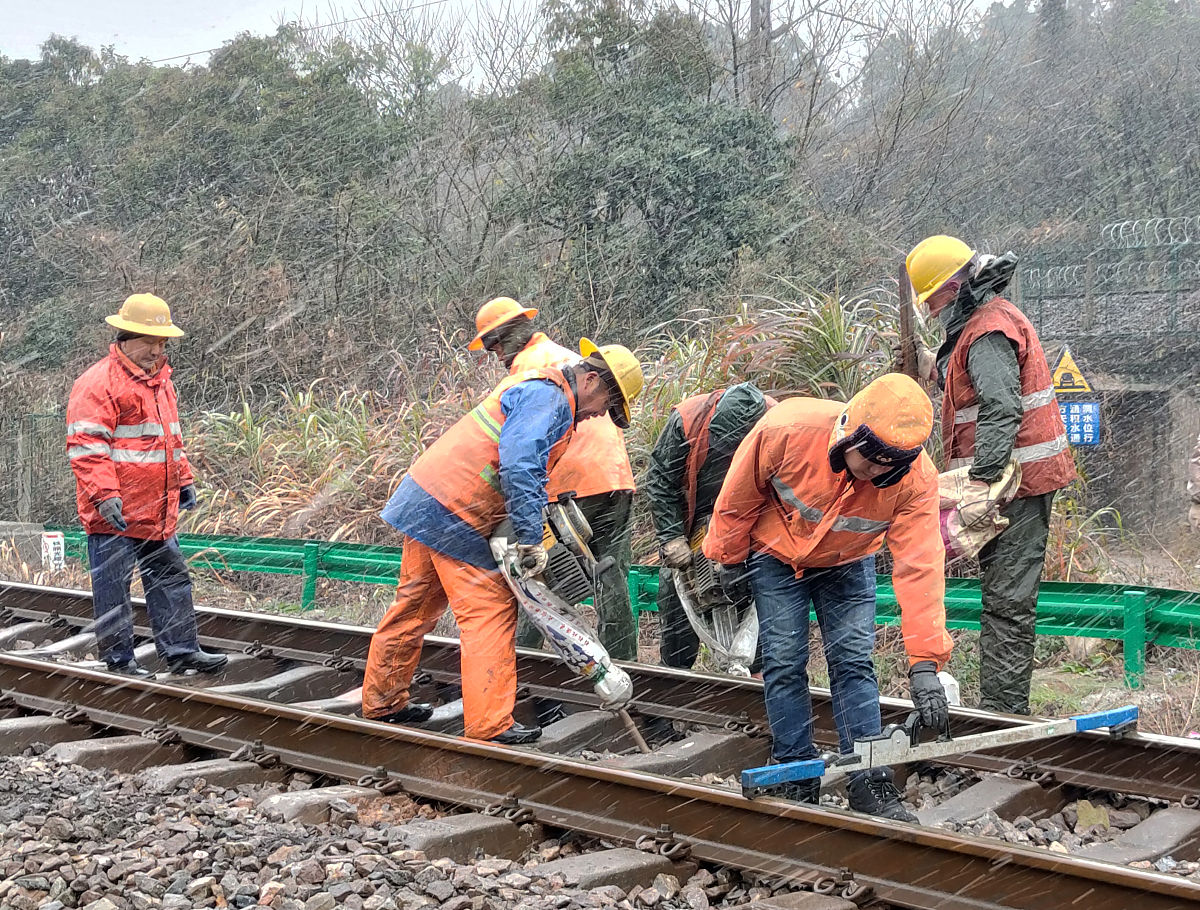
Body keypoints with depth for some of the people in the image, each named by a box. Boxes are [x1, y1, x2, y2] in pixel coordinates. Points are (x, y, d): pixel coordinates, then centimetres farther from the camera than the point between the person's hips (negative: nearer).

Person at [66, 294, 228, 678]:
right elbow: (86, 445, -18)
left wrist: (184, 479, 24)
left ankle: (181, 650, 20)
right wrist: (105, 495, -24)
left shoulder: (160, 381, 17)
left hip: (157, 510, 9)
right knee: (113, 585, 0)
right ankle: (119, 661, 7)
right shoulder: (98, 383, -12)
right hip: (115, 515, -9)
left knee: (172, 578, 12)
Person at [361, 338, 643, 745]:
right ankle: (490, 724, -7)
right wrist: (531, 539, -24)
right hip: (454, 513, -10)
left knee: (416, 604, 18)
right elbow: (519, 465, -26)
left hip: (424, 499, 10)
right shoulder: (549, 396, -13)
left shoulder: (536, 391, 21)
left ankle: (382, 701, 29)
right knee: (490, 612, -6)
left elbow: (530, 472, 23)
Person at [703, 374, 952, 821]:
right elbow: (738, 499, -17)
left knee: (854, 662, -5)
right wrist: (729, 560, -3)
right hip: (777, 556, -1)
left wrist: (925, 662, -39)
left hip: (847, 566, 1)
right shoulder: (785, 429, -37)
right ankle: (798, 781, 5)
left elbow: (919, 569, -35)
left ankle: (870, 784, 0)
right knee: (784, 663, -5)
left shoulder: (915, 479, -34)